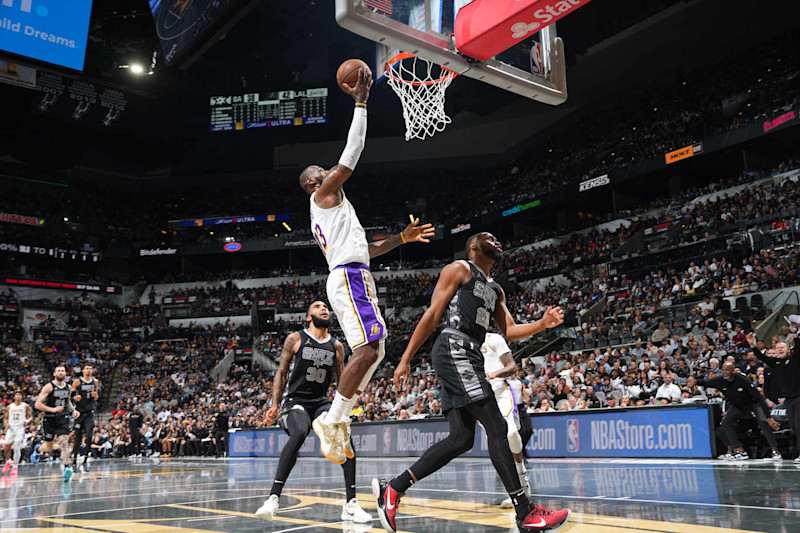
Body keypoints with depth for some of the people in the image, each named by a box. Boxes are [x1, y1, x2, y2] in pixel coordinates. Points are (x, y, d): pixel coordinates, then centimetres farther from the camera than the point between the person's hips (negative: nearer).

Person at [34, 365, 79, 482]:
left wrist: (73, 410, 9)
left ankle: (66, 468, -23)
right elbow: (37, 404, -14)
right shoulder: (49, 387, -9)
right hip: (49, 420, -2)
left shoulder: (68, 387, 8)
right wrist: (52, 409, -25)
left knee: (64, 442, -15)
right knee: (48, 448, 9)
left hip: (63, 419, 3)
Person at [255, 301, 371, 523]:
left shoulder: (337, 346, 9)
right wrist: (275, 404, -6)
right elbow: (281, 373, 3)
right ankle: (273, 498, -31)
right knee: (299, 433, -36)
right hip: (295, 401, -3)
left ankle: (350, 504, -17)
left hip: (321, 402, 4)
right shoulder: (295, 339, 0)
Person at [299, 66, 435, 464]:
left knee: (373, 351, 7)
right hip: (348, 278, -10)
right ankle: (331, 421, -14)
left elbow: (364, 250, 29)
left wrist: (402, 238, 25)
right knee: (368, 350, -18)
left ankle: (338, 421, 8)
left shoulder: (324, 212, 30)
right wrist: (361, 101, 0)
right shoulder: (324, 193, 4)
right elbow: (353, 151, -4)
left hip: (353, 278, 10)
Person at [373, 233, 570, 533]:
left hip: (469, 357, 10)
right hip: (454, 350, -10)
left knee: (461, 439, 3)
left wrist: (542, 324, 3)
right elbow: (433, 315, -4)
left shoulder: (495, 291, 28)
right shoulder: (459, 270, 3)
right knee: (497, 428, -12)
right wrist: (405, 359, -8)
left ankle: (392, 489, 7)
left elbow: (510, 331, 21)